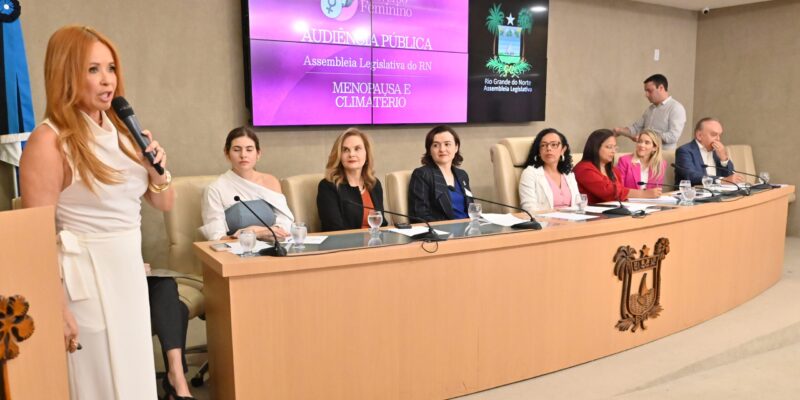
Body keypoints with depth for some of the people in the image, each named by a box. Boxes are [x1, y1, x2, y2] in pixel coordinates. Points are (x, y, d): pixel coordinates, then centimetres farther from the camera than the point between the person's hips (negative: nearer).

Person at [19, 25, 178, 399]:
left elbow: (164, 204, 11)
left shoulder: (121, 130, 6)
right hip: (87, 275, -7)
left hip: (131, 268, 7)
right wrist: (58, 308, -15)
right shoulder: (49, 141, -14)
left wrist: (158, 170, -9)